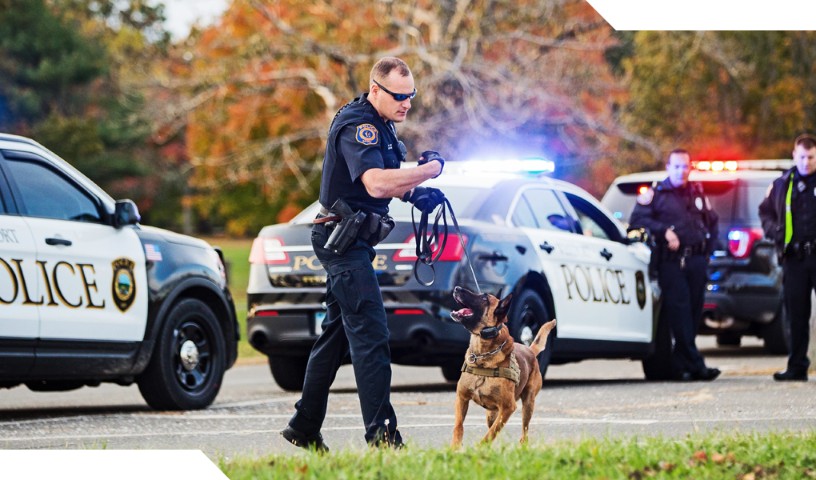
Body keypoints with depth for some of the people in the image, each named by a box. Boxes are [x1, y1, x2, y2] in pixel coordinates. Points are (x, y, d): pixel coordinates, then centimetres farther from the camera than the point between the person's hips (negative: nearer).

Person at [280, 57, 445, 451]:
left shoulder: (379, 123, 14)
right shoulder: (357, 125, -19)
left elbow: (387, 181, 25)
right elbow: (376, 183, -32)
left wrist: (413, 192, 5)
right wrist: (428, 170, -22)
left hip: (351, 240, 11)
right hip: (343, 237, -11)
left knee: (338, 331, 14)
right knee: (370, 334, -14)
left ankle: (304, 429, 21)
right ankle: (382, 435, -18)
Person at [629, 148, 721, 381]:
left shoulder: (698, 194, 20)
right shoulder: (655, 194, 4)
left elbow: (712, 223, 29)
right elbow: (637, 219, -4)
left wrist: (708, 249, 16)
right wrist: (664, 231, -14)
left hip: (697, 261, 5)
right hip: (671, 262, -5)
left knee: (693, 314, 2)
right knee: (679, 312, -11)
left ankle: (679, 365, 9)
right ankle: (695, 365, -14)